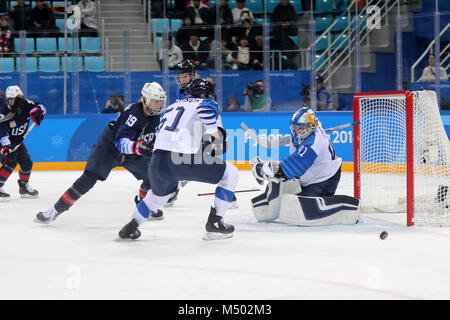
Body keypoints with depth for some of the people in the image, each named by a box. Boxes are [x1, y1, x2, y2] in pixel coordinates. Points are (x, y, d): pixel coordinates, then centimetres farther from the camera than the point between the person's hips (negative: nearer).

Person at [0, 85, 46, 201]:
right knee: (10, 162, -26)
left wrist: (37, 111, -25)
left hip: (17, 140, 6)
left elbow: (41, 107, -2)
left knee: (27, 163, 10)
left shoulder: (25, 105, -14)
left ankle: (24, 187, 31)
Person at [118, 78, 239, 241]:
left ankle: (131, 226, 42)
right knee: (230, 174, 10)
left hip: (157, 161, 7)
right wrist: (217, 134, -4)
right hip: (184, 159, -7)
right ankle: (214, 222, 6)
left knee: (161, 192, 38)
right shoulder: (206, 104, 10)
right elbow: (207, 108, -15)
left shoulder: (173, 106, 31)